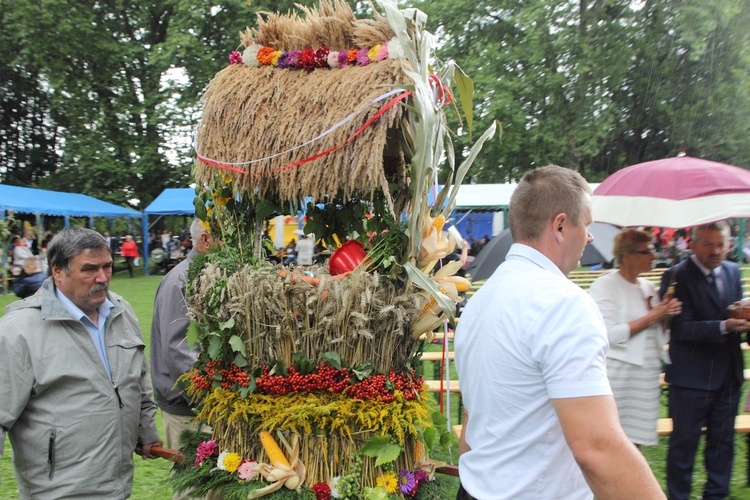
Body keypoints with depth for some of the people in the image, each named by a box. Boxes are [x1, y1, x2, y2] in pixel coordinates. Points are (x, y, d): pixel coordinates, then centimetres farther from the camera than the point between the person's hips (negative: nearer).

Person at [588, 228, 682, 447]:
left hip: (646, 376, 7)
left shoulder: (648, 287, 13)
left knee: (634, 442, 11)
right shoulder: (605, 285, -9)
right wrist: (651, 317, -14)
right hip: (617, 376, -7)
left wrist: (666, 315, -1)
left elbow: (659, 334, 19)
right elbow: (609, 334, -20)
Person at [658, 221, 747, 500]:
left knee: (723, 442, 17)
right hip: (692, 378, -6)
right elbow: (682, 329, -19)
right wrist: (724, 327, -28)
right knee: (684, 443, 5)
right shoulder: (677, 276, -13)